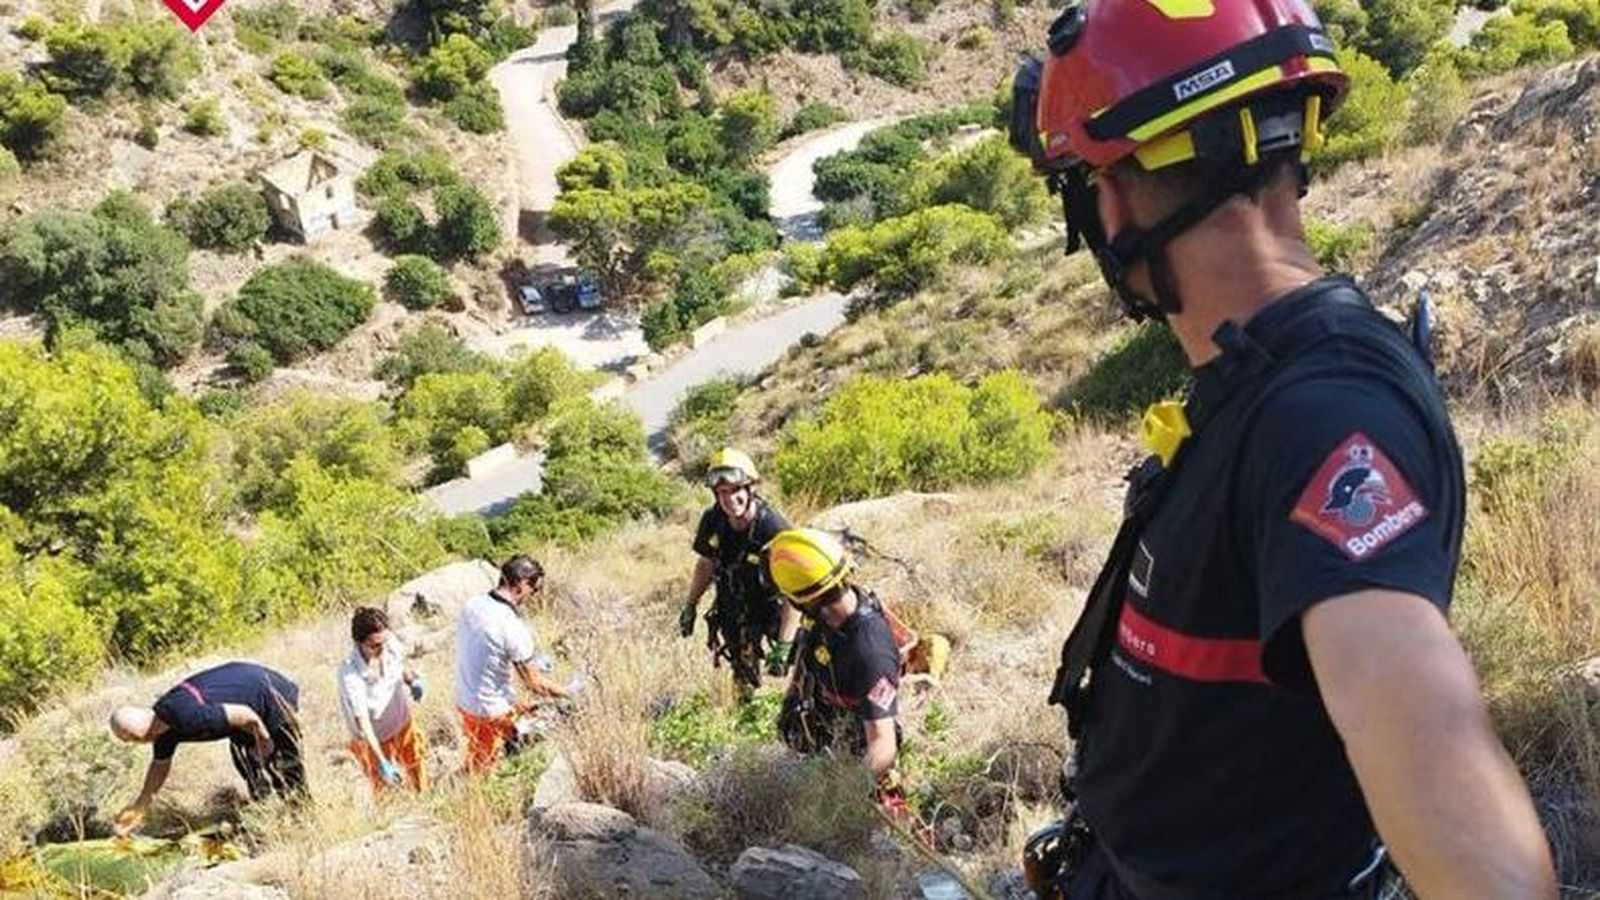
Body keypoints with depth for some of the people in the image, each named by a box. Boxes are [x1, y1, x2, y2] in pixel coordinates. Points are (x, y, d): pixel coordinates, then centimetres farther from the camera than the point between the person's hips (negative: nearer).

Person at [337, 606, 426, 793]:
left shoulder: (390, 643, -24)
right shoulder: (350, 674, -39)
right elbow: (361, 722, -36)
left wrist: (411, 679, -16)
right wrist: (381, 763, -39)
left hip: (402, 721, 6)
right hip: (374, 736, -6)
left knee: (415, 762, 28)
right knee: (385, 787, 11)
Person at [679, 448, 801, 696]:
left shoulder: (774, 529, -32)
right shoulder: (713, 521, -16)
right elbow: (706, 564, 5)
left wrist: (783, 646, -30)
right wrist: (691, 606, 13)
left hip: (773, 607, -4)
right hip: (735, 607, 4)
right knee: (744, 675, 15)